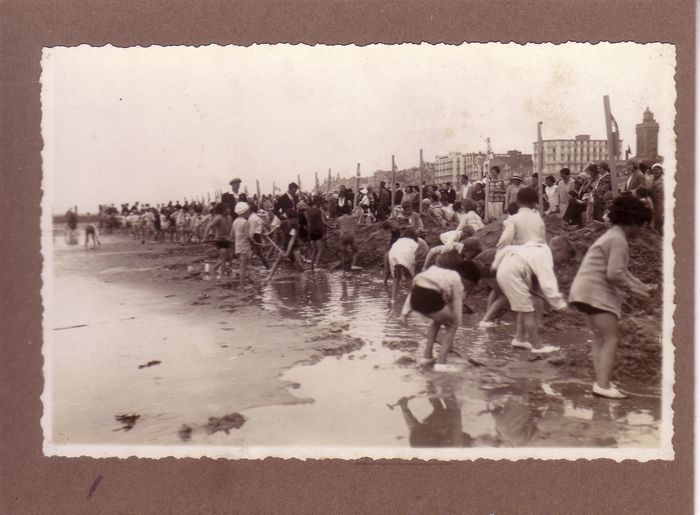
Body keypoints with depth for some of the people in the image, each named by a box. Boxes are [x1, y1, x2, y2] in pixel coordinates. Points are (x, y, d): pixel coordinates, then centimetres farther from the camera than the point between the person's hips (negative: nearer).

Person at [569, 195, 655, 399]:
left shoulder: (614, 236, 20)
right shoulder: (618, 240, -14)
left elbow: (622, 270, 23)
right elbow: (614, 274, -21)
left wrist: (643, 286, 17)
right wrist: (634, 289, -7)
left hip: (588, 292, 11)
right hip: (595, 292, -11)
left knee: (600, 338, 13)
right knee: (611, 338, -9)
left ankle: (600, 381, 14)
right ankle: (603, 385, -13)